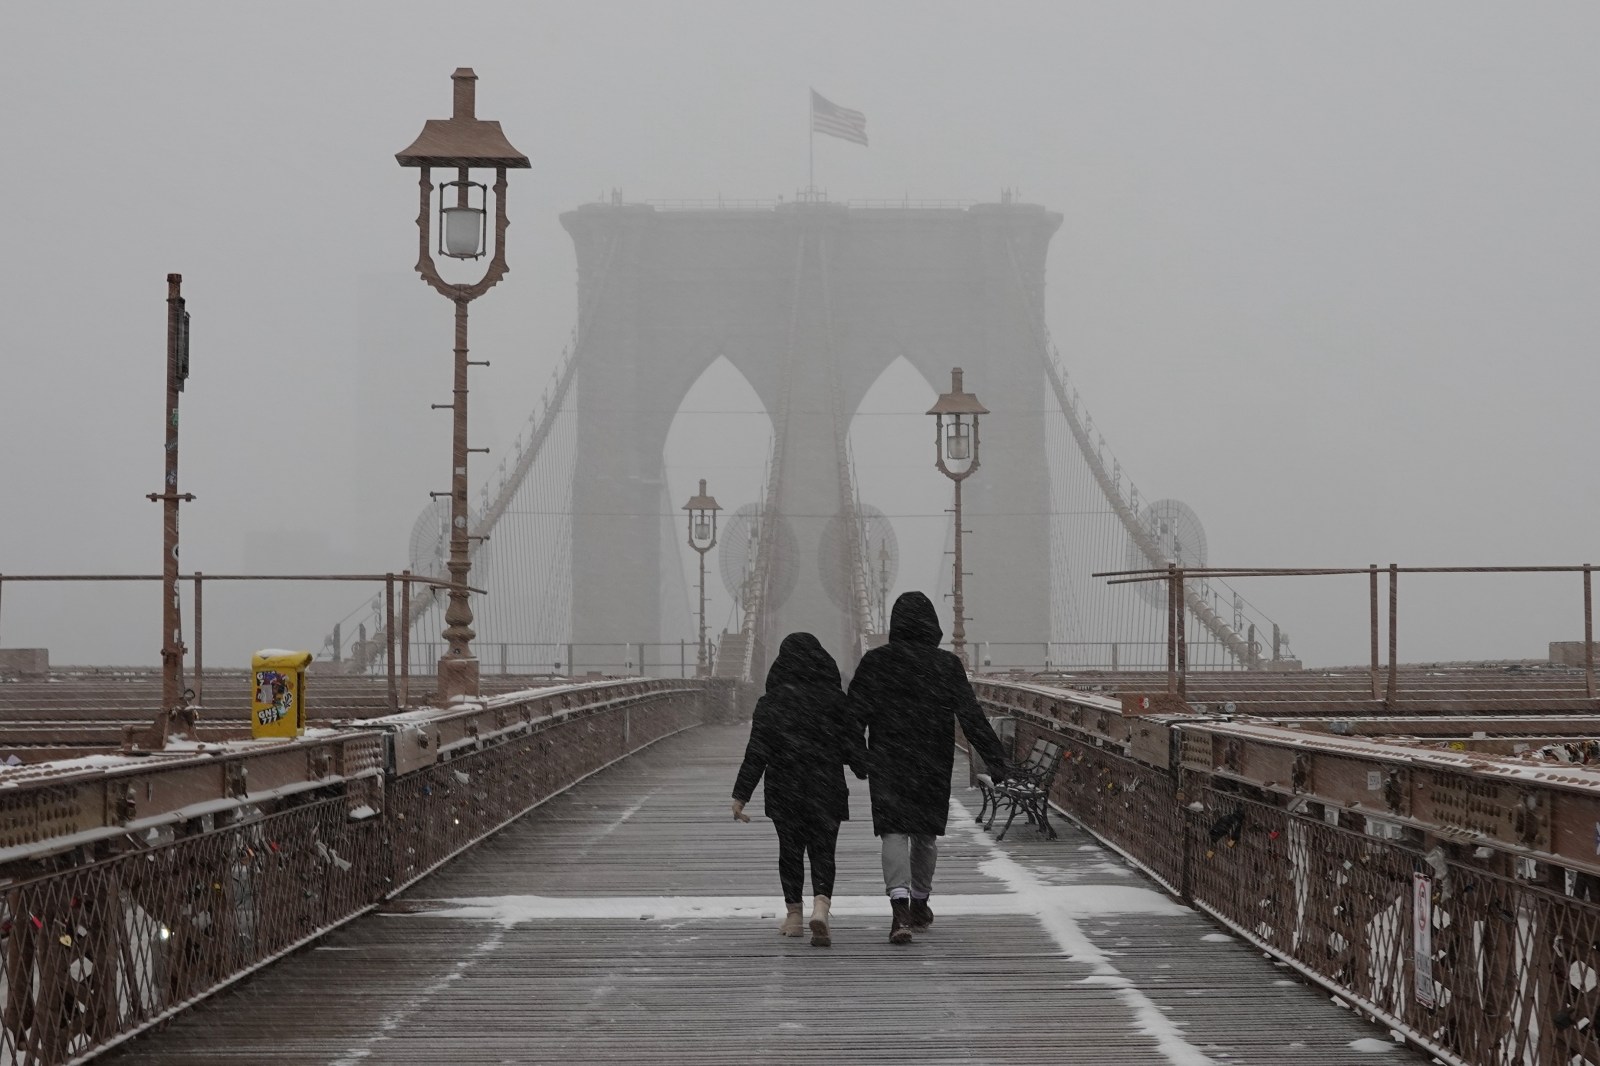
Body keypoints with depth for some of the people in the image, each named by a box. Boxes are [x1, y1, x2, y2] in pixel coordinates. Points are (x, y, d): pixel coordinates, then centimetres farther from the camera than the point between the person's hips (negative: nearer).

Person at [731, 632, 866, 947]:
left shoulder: (770, 704, -5)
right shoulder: (834, 699, -3)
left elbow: (756, 754, -6)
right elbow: (853, 744, 0)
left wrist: (741, 795, -3)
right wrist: (868, 773, 16)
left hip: (784, 790, 0)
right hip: (826, 789, 0)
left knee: (790, 850, 16)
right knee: (822, 851, 2)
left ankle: (793, 915, 19)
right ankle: (820, 907, -22)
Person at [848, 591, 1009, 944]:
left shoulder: (875, 662, -4)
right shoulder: (947, 665, -3)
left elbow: (854, 716, -4)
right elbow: (972, 718, -5)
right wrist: (995, 759, -3)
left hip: (887, 763, -2)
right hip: (933, 766, 2)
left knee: (894, 832, -5)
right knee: (926, 833, 18)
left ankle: (900, 905, -24)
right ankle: (920, 903, 32)